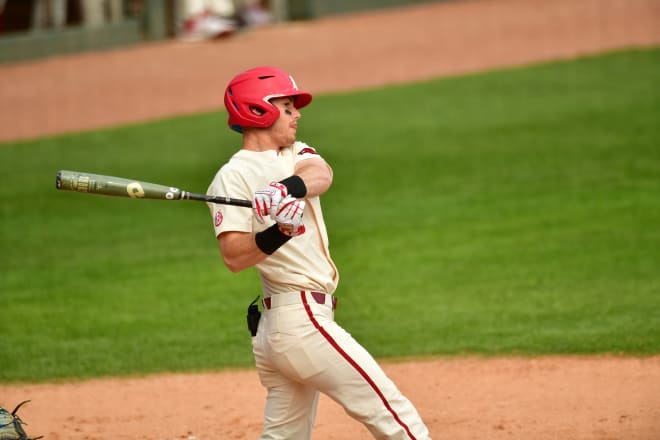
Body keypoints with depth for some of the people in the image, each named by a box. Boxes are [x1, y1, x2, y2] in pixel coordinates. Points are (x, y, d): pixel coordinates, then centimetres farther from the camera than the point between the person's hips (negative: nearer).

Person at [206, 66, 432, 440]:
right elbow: (233, 258, -18)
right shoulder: (233, 176, -7)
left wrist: (288, 188, -30)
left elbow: (321, 174, -9)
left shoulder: (297, 156, 17)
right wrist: (278, 232, -35)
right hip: (303, 320, -9)